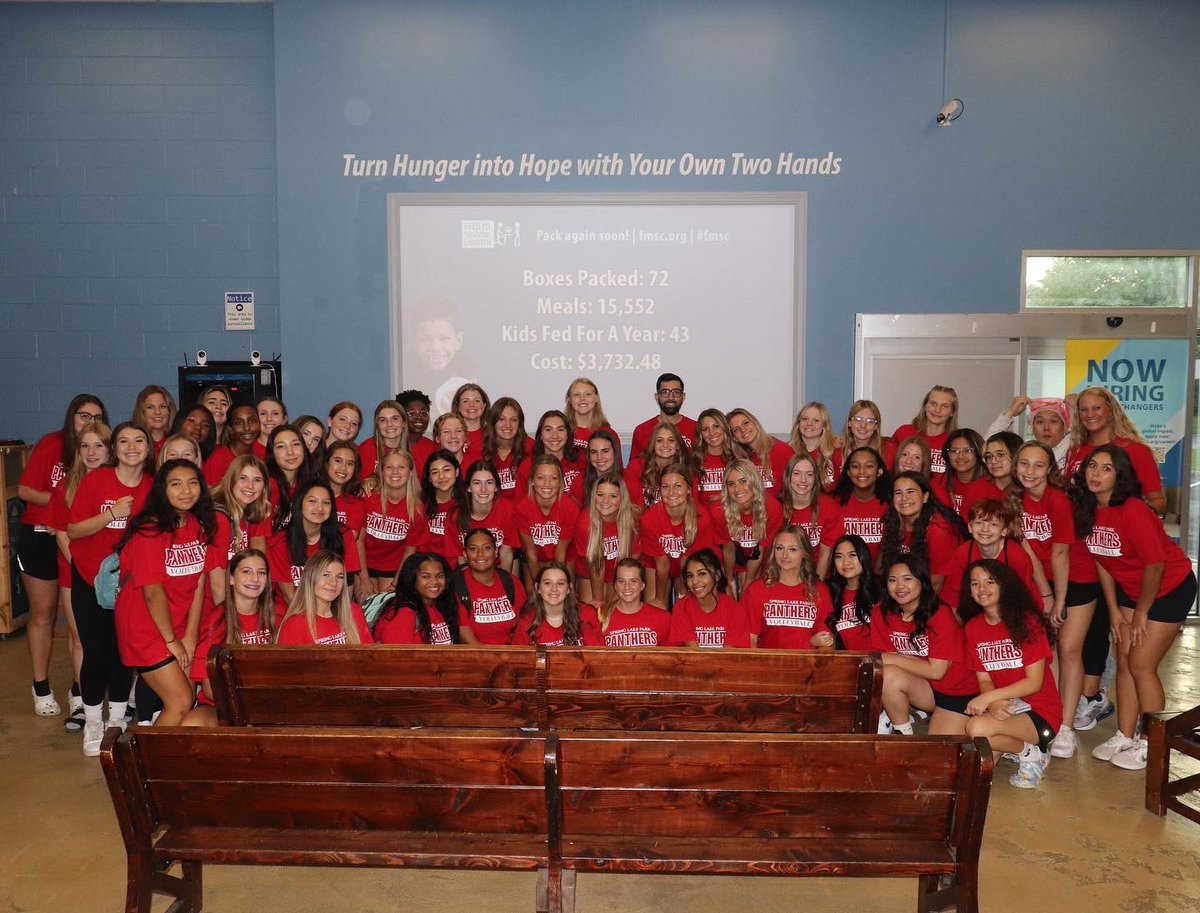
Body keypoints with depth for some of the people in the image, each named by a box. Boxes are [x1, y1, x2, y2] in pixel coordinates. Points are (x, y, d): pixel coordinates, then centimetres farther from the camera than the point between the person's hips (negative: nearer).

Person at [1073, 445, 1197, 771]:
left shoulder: (1133, 512, -29)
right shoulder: (1087, 510, -8)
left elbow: (1155, 565, -23)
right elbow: (1101, 562, 2)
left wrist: (1140, 614, -12)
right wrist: (1114, 611, 4)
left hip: (1170, 588, -7)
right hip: (1131, 588, 7)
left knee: (1141, 665, -5)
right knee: (1124, 663, 7)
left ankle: (1151, 744, 10)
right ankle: (1124, 737, 18)